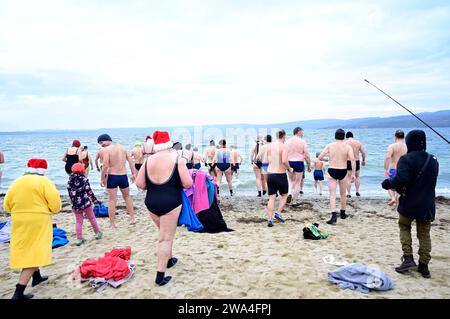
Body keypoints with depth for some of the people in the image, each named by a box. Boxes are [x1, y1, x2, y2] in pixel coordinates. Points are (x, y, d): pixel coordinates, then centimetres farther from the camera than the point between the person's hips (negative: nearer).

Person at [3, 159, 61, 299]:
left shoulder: (16, 182, 8)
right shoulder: (44, 181, -9)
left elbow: (7, 206, 11)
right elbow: (55, 204, -15)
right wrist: (44, 210, 5)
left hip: (19, 222, 6)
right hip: (38, 222, -6)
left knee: (26, 250, 24)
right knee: (33, 253, -2)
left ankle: (37, 277, 40)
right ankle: (18, 293, -6)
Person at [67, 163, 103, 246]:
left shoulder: (70, 181, -1)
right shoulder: (84, 179, -10)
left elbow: (70, 193, 2)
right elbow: (89, 192, -9)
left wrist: (74, 202, 14)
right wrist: (95, 200, 3)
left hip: (75, 205, 3)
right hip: (86, 203, -2)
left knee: (78, 221, 11)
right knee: (92, 218, 15)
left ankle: (79, 239, 10)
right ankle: (98, 233, 28)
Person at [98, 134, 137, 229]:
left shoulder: (107, 149, -10)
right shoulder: (122, 147, 8)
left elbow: (105, 166, -17)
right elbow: (131, 161, 6)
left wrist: (102, 179, -8)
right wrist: (133, 174, 9)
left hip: (112, 177, -5)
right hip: (123, 176, 5)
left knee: (112, 200, 5)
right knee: (127, 197, 23)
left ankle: (113, 224, 9)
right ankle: (132, 218, 24)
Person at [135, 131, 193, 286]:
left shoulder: (148, 160, 1)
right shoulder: (177, 159, -9)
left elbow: (139, 184, 0)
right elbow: (188, 183, -13)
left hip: (151, 203, 5)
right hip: (171, 203, -5)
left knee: (164, 233, 26)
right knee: (166, 238, 3)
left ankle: (169, 259, 43)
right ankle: (160, 276, 5)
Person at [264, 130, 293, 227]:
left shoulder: (269, 146, 5)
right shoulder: (284, 147, -11)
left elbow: (268, 160, 10)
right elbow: (284, 161, -23)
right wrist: (289, 169, -7)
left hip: (270, 174, 4)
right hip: (281, 175, -4)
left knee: (271, 198, 8)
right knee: (284, 195, 19)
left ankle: (269, 220, 3)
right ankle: (278, 213, 5)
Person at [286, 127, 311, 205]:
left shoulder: (288, 141, 3)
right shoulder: (302, 141, -6)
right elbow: (307, 155, -6)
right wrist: (309, 165, 2)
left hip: (289, 163, 3)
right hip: (299, 163, -3)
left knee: (291, 181, 20)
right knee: (297, 183, 6)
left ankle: (290, 194, -4)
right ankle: (295, 201, 9)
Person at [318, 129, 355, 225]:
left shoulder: (330, 146, 0)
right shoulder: (348, 147, -2)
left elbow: (320, 157, -4)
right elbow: (352, 159, -13)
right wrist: (353, 173, -11)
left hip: (332, 171, -1)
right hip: (343, 171, 1)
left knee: (332, 194, -1)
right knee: (343, 194, 19)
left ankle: (334, 215, -15)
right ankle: (343, 213, 34)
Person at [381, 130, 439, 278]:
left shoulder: (406, 159, -15)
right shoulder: (433, 160, 6)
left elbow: (401, 179, -29)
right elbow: (431, 182, 15)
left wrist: (389, 183, -10)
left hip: (409, 204, -4)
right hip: (427, 205, 5)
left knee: (404, 228, 16)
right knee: (424, 234, 13)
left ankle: (408, 258, 4)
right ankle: (424, 266, 15)